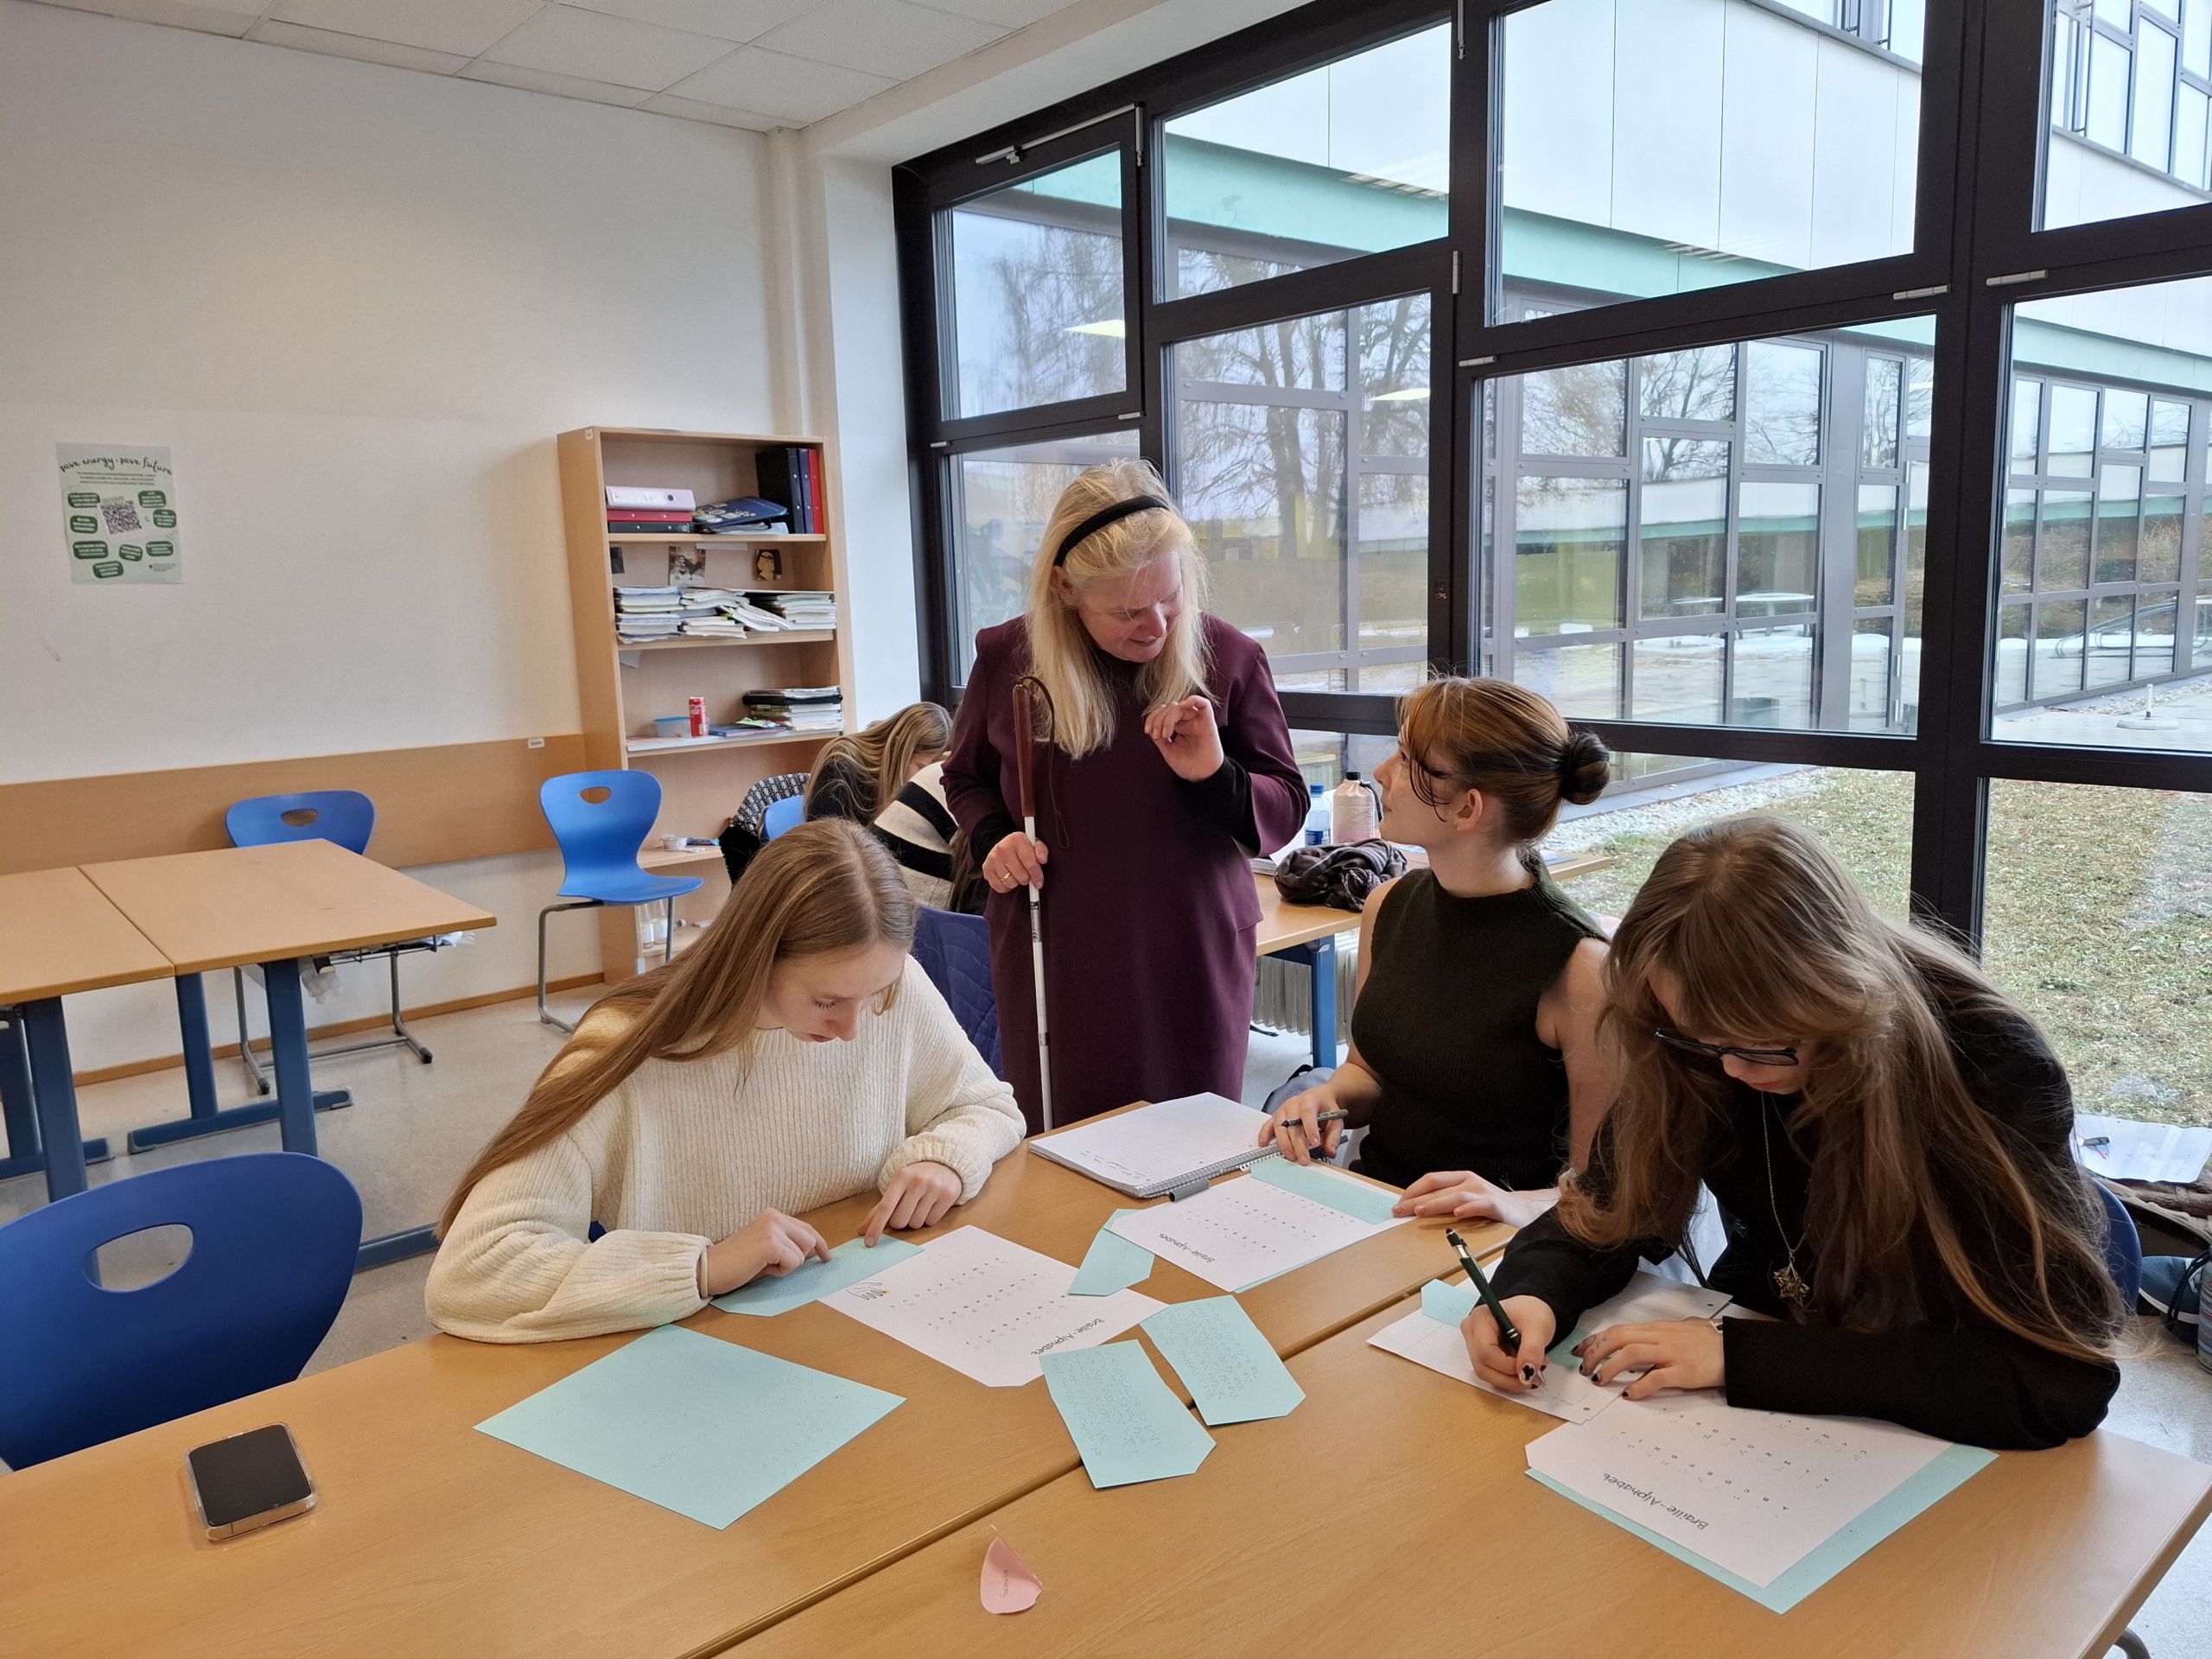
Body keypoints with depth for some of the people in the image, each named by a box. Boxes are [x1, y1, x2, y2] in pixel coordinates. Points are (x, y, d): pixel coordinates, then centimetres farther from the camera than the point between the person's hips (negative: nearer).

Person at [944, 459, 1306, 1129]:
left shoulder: (1229, 657, -6)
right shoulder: (1007, 657, -3)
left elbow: (1286, 808, 1)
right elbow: (967, 779, 15)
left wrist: (1217, 777, -19)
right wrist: (992, 836, -6)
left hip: (1192, 962, 0)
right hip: (1053, 967, 1)